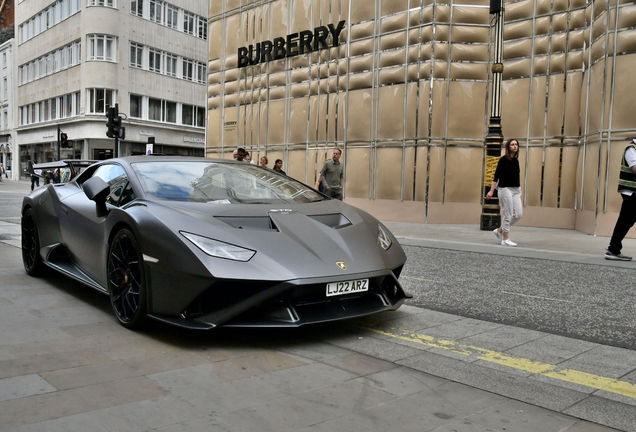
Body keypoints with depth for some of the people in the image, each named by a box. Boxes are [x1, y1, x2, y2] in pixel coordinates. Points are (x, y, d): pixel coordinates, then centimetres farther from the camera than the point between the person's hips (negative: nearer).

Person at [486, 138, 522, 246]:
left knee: (518, 215, 2)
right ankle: (505, 239, 5)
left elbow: (516, 176, 17)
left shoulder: (516, 160, 11)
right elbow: (496, 175, -11)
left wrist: (519, 190, 19)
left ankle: (499, 230, 19)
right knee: (508, 215, -5)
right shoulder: (503, 159, -8)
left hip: (516, 190, 7)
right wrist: (491, 191, -18)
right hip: (505, 189, -7)